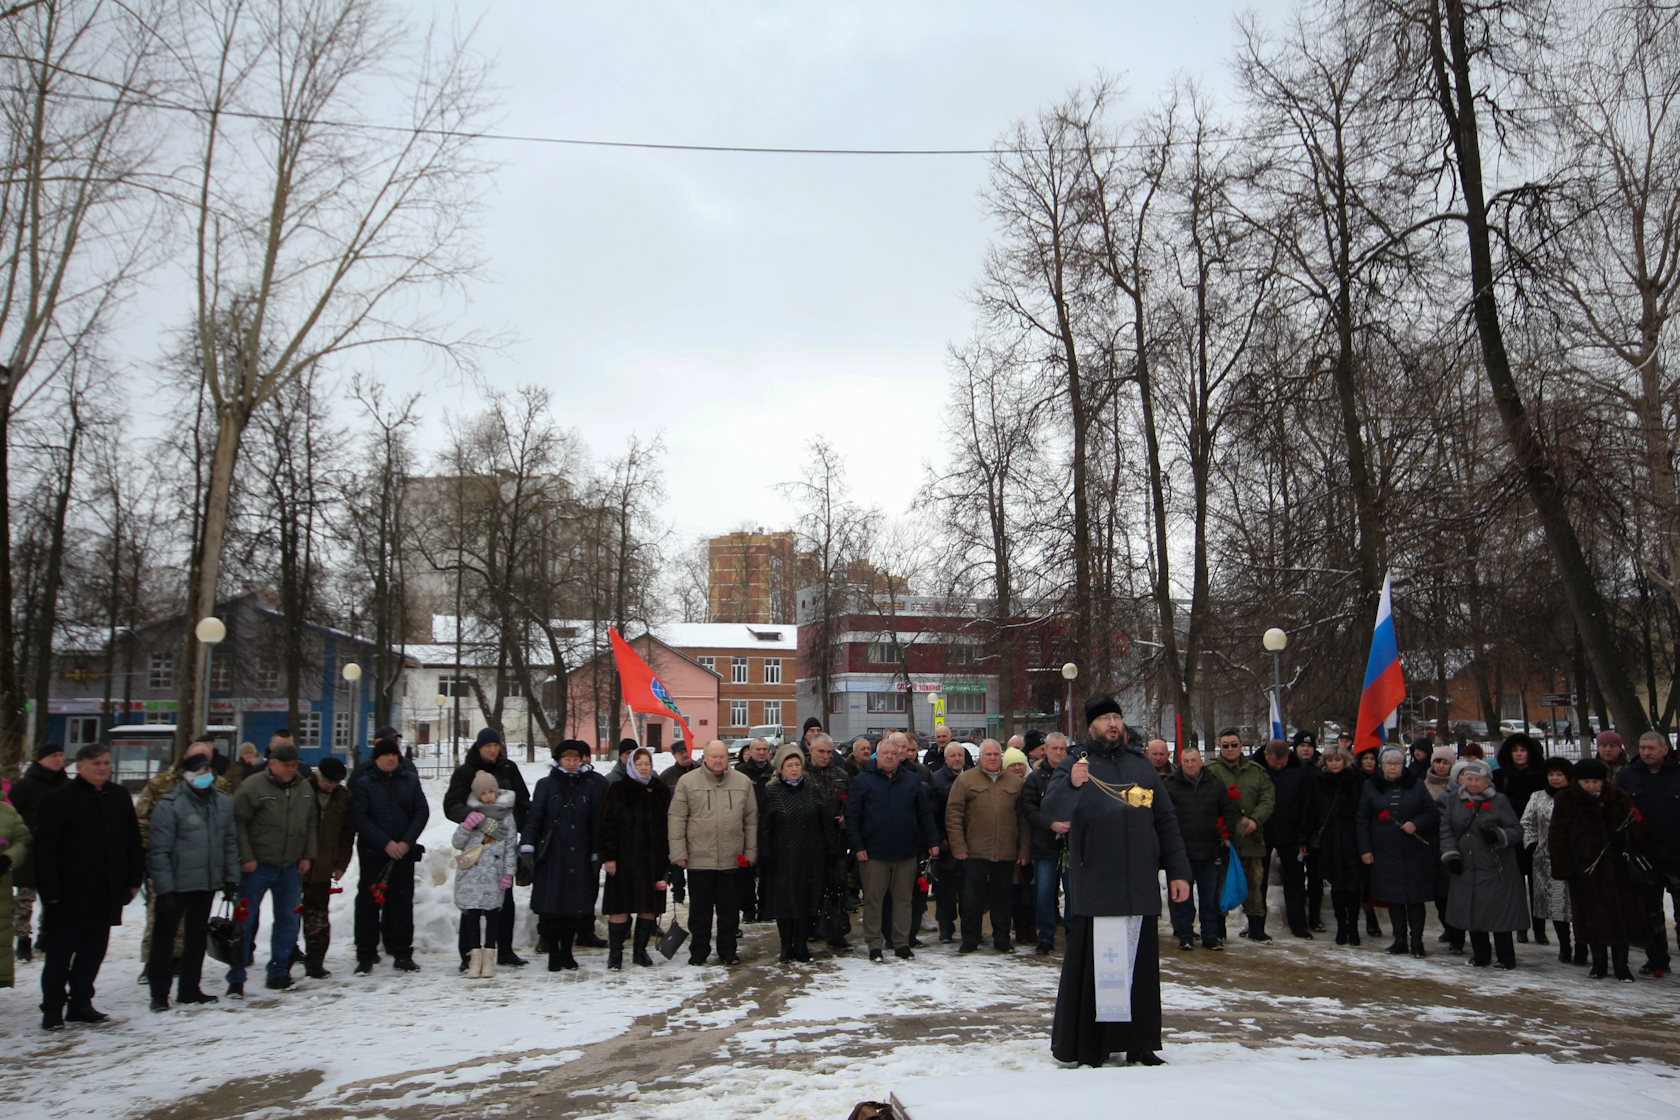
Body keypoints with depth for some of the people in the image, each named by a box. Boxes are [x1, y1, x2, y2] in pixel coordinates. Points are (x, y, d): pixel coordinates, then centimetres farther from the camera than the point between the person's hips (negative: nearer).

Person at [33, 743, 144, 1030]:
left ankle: (81, 1004, 21)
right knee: (60, 952, 2)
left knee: (94, 951, 11)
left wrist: (134, 879, 10)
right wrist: (49, 890, -14)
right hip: (70, 895, -5)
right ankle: (52, 1009, 13)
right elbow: (43, 849, -9)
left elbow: (134, 841, 15)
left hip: (108, 895, 5)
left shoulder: (120, 797, 10)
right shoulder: (59, 799, -7)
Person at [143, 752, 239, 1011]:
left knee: (197, 936, 15)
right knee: (164, 937, 5)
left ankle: (189, 989, 26)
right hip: (176, 884, -6)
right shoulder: (170, 804, -13)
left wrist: (231, 878, 7)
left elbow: (230, 842, 11)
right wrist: (164, 889, -17)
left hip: (208, 883, 6)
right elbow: (158, 850, -14)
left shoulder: (223, 802, 5)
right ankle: (159, 993, 15)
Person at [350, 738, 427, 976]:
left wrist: (406, 842, -10)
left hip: (404, 852, 2)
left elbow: (422, 811, 3)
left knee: (403, 902, 4)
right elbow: (359, 817, -8)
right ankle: (366, 956, 8)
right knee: (369, 903, 0)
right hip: (372, 852, -2)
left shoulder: (411, 780, 7)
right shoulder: (363, 783, -1)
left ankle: (402, 954, 12)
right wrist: (386, 843, -15)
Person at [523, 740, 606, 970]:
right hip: (551, 856, -2)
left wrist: (596, 856, 8)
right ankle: (553, 953, 9)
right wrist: (527, 848, -12)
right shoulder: (546, 785, 4)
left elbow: (595, 823, 11)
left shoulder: (590, 786, 10)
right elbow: (533, 818, -2)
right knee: (550, 908, -2)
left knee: (576, 906, 2)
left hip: (579, 857, 2)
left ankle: (566, 951, 17)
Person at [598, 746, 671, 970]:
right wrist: (608, 856, -9)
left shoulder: (661, 790, 11)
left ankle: (640, 950, 19)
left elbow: (669, 824, 14)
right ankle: (615, 953, 7)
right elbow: (606, 824, -3)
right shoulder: (618, 790, -1)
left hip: (654, 858, 4)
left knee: (650, 906, 6)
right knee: (620, 906, -2)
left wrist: (669, 855, 8)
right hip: (624, 858, -4)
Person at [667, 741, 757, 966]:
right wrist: (678, 853, -6)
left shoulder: (743, 782, 5)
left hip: (732, 860, 2)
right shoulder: (687, 782, -2)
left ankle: (728, 950, 22)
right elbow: (676, 820, -1)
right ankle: (699, 951, 20)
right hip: (698, 859, -1)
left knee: (730, 909, 9)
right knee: (700, 909, 8)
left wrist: (750, 852, 5)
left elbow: (751, 820, 9)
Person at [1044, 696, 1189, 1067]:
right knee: (1091, 966, -2)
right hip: (1094, 886, -4)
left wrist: (1178, 872, 9)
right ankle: (1083, 1047, 6)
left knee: (1141, 966, 7)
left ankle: (1139, 1044, 16)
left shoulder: (1142, 766, 13)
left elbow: (1166, 822, 16)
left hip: (1141, 886, 4)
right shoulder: (1075, 764, 1)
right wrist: (1071, 785, -35)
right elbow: (1054, 808, -15)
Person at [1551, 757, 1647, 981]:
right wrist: (1563, 869, -8)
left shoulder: (1619, 799, 6)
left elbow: (1639, 828, 7)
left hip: (1617, 868, 2)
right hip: (1585, 869, -1)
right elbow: (1558, 837, -1)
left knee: (1622, 916, 2)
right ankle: (1599, 964, 16)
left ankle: (1621, 966, 14)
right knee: (1593, 919, 2)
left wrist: (1624, 835, -16)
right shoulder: (1566, 801, 0)